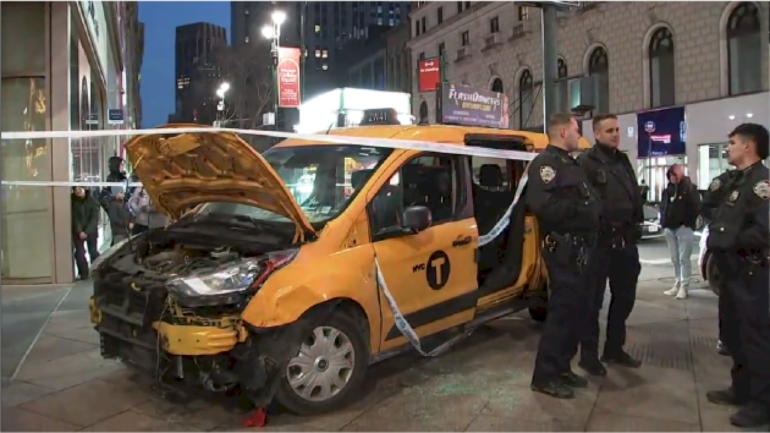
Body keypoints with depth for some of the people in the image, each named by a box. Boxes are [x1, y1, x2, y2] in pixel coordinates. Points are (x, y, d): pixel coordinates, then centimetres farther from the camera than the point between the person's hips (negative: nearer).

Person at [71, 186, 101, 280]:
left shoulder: (92, 201, -7)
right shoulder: (73, 202, -4)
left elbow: (95, 218, -11)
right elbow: (74, 218, -8)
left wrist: (87, 231, -18)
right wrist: (79, 231, -19)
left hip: (91, 231, -1)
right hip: (78, 232, 1)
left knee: (93, 252, 3)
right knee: (79, 252, -5)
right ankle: (83, 273, 5)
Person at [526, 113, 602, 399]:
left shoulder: (571, 164, 21)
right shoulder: (545, 163, -12)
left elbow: (588, 199, 24)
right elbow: (542, 205, -28)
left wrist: (592, 210, 2)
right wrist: (579, 209, -19)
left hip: (580, 247, 10)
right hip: (563, 248, -10)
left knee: (577, 308, 14)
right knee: (563, 309, -8)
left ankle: (561, 368, 24)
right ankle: (545, 376, 1)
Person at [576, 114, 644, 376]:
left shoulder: (623, 161, 16)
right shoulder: (586, 162, -10)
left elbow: (635, 196, 22)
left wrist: (636, 224, 13)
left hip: (625, 241, 9)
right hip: (599, 241, -8)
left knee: (624, 297, 16)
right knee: (593, 300, 0)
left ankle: (614, 349, 31)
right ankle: (588, 355, 11)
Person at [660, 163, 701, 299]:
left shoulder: (689, 188, -2)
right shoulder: (667, 190, 14)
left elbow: (696, 207, -7)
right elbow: (663, 207, 17)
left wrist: (688, 222, -12)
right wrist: (664, 223, 6)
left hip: (684, 227, -6)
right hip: (670, 228, 6)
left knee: (684, 258, -6)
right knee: (675, 259, 11)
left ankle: (684, 286, -3)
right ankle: (678, 284, 19)